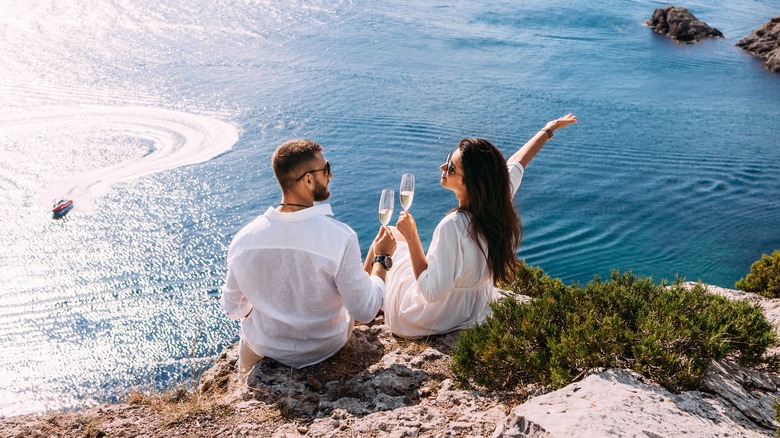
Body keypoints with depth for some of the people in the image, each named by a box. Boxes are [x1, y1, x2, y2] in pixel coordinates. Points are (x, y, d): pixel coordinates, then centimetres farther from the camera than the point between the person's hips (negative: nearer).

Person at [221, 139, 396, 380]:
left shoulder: (243, 238, -20)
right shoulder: (340, 237, -30)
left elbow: (233, 308, -5)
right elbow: (365, 312, -22)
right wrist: (382, 259, -8)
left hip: (264, 349, 2)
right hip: (325, 348, -1)